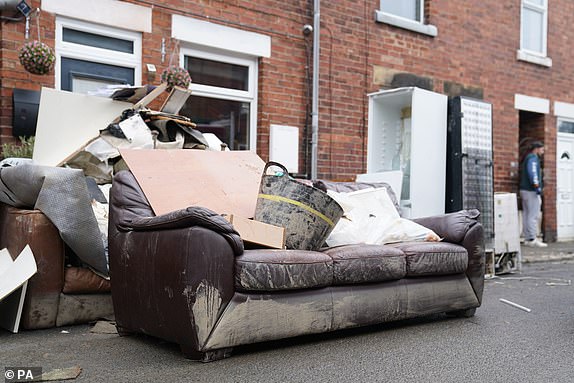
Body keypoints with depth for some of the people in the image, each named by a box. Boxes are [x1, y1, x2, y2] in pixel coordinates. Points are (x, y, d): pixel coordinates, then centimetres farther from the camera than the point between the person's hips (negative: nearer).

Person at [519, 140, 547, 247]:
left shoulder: (527, 158, 21)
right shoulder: (533, 158, -10)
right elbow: (532, 172, -23)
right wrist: (537, 186, -26)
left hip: (524, 190, 10)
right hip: (531, 191, -10)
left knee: (526, 214, 10)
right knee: (533, 215, -10)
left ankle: (527, 238, 13)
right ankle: (532, 239, -12)